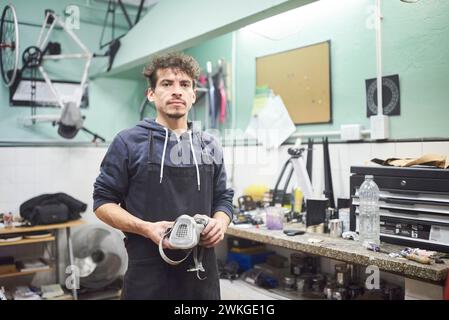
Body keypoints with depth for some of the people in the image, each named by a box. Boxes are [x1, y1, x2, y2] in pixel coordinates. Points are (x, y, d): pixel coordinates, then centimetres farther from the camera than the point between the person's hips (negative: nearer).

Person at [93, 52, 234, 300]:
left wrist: (220, 223, -8)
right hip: (148, 274, -4)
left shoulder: (210, 146, 9)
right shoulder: (129, 142, -3)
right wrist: (146, 228, -17)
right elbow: (103, 202, -2)